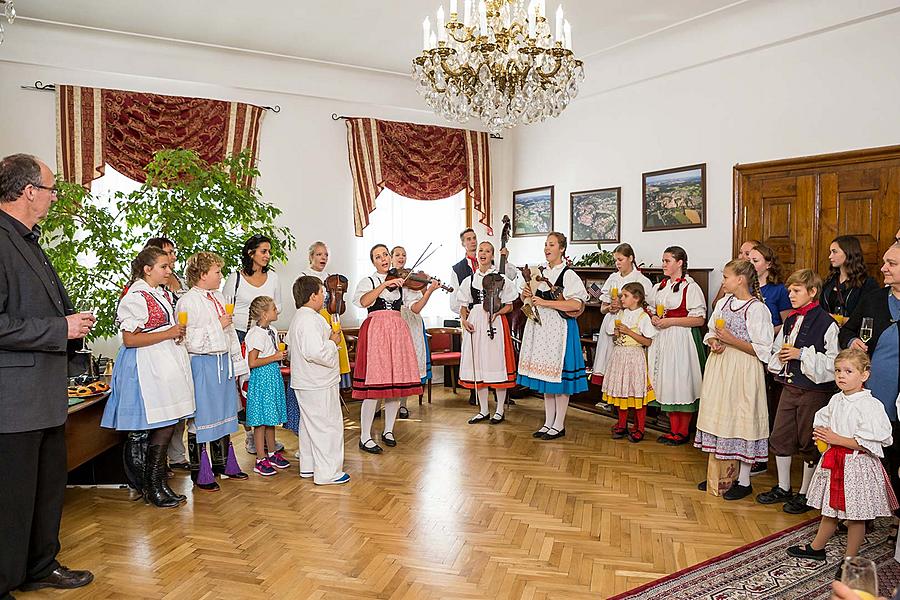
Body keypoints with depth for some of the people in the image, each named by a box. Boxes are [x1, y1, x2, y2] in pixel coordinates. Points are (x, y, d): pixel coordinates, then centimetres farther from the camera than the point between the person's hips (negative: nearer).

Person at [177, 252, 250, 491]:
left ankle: (223, 463, 30)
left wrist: (237, 363, 17)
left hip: (223, 362, 8)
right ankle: (200, 473, 11)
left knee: (225, 413, 16)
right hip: (202, 364, -8)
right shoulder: (188, 302, -12)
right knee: (201, 416, -1)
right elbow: (190, 340, -21)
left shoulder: (219, 298, 12)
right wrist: (217, 325, -15)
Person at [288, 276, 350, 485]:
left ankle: (308, 466, 30)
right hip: (319, 385, -11)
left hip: (306, 383, 11)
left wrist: (329, 338, 16)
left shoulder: (300, 317, 12)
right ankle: (327, 473, 4)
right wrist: (333, 342, -16)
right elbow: (315, 352, -34)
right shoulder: (309, 320, -23)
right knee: (328, 426, -2)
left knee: (310, 425, 19)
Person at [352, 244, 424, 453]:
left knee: (397, 384, 5)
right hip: (375, 332, -4)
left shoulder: (400, 282, 15)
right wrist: (385, 284, -20)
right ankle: (365, 438, -1)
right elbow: (362, 301, -16)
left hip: (398, 333, 4)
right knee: (373, 386, -9)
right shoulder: (367, 281, 6)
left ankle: (388, 431, 21)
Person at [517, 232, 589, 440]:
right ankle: (548, 422, 20)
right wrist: (526, 295, -1)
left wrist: (545, 302, -19)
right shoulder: (539, 271, 12)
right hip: (540, 327, 7)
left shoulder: (568, 274, -8)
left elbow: (576, 304, -18)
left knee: (559, 374, -2)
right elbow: (527, 298, 23)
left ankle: (559, 425, 9)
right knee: (544, 374, 10)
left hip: (559, 327, -6)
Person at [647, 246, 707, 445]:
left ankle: (682, 432, 11)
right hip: (661, 339, 7)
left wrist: (670, 321, -17)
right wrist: (653, 318, 0)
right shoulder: (659, 286, 13)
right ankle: (673, 430, 19)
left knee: (681, 383, -1)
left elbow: (699, 319, -13)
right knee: (666, 384, 9)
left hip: (680, 340, -7)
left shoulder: (691, 287, -9)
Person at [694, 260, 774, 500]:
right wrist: (714, 343, -4)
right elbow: (711, 334, 17)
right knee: (718, 416, 12)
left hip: (743, 371, -7)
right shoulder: (723, 303, 8)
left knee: (741, 418, 0)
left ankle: (743, 481, 14)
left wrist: (731, 340, -19)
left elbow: (762, 349, -15)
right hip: (719, 367, 7)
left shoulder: (757, 309, -13)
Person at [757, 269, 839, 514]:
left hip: (814, 390, -7)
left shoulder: (826, 323, -14)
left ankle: (805, 494, 21)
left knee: (809, 443, 6)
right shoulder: (791, 320, 9)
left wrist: (801, 354, -20)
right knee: (779, 438, 12)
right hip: (789, 387, 7)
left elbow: (833, 361, -19)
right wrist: (780, 356, 0)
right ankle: (783, 488, 28)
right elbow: (777, 350, 21)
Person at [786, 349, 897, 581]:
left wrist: (837, 439, -19)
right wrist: (820, 434, 1)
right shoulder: (836, 400, 5)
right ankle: (816, 548, 34)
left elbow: (868, 443, -21)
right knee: (830, 510, 20)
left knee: (855, 515, 8)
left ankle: (849, 560, 22)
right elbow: (821, 421, 21)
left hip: (856, 465, -7)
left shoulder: (870, 405, -18)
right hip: (834, 461, 7)